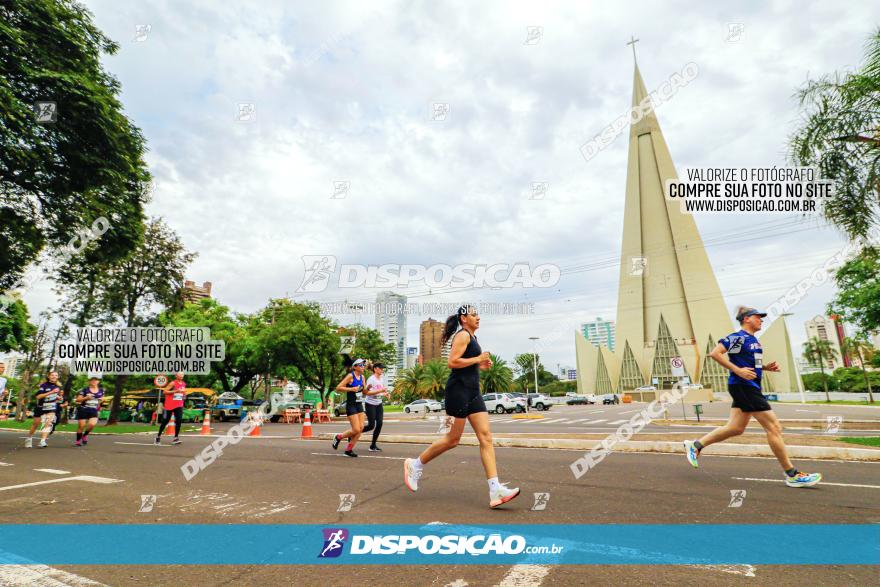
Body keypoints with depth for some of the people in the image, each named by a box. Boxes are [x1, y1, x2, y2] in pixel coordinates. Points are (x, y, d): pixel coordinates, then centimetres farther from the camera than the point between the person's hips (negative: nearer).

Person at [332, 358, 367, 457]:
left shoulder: (362, 377, 9)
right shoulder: (350, 376, -12)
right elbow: (338, 388, -17)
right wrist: (351, 389, -23)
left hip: (359, 405, 7)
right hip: (351, 405, -7)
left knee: (361, 428, 1)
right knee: (356, 430, -9)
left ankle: (349, 449, 14)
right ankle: (338, 437, 16)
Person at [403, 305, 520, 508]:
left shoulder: (472, 337, 20)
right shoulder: (463, 334, -9)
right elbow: (452, 362, -20)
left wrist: (481, 364, 13)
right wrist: (478, 359, -14)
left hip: (472, 391, 9)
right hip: (459, 390, -9)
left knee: (486, 437, -1)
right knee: (453, 439, 0)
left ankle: (496, 491, -3)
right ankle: (415, 465, 19)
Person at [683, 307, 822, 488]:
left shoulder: (752, 339, 16)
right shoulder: (738, 337, -13)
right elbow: (715, 353, -21)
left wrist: (765, 367, 8)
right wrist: (738, 370, -23)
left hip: (748, 388, 10)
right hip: (743, 386, -10)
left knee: (735, 428, 10)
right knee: (774, 427, -4)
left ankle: (695, 445, 16)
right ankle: (792, 475, 6)